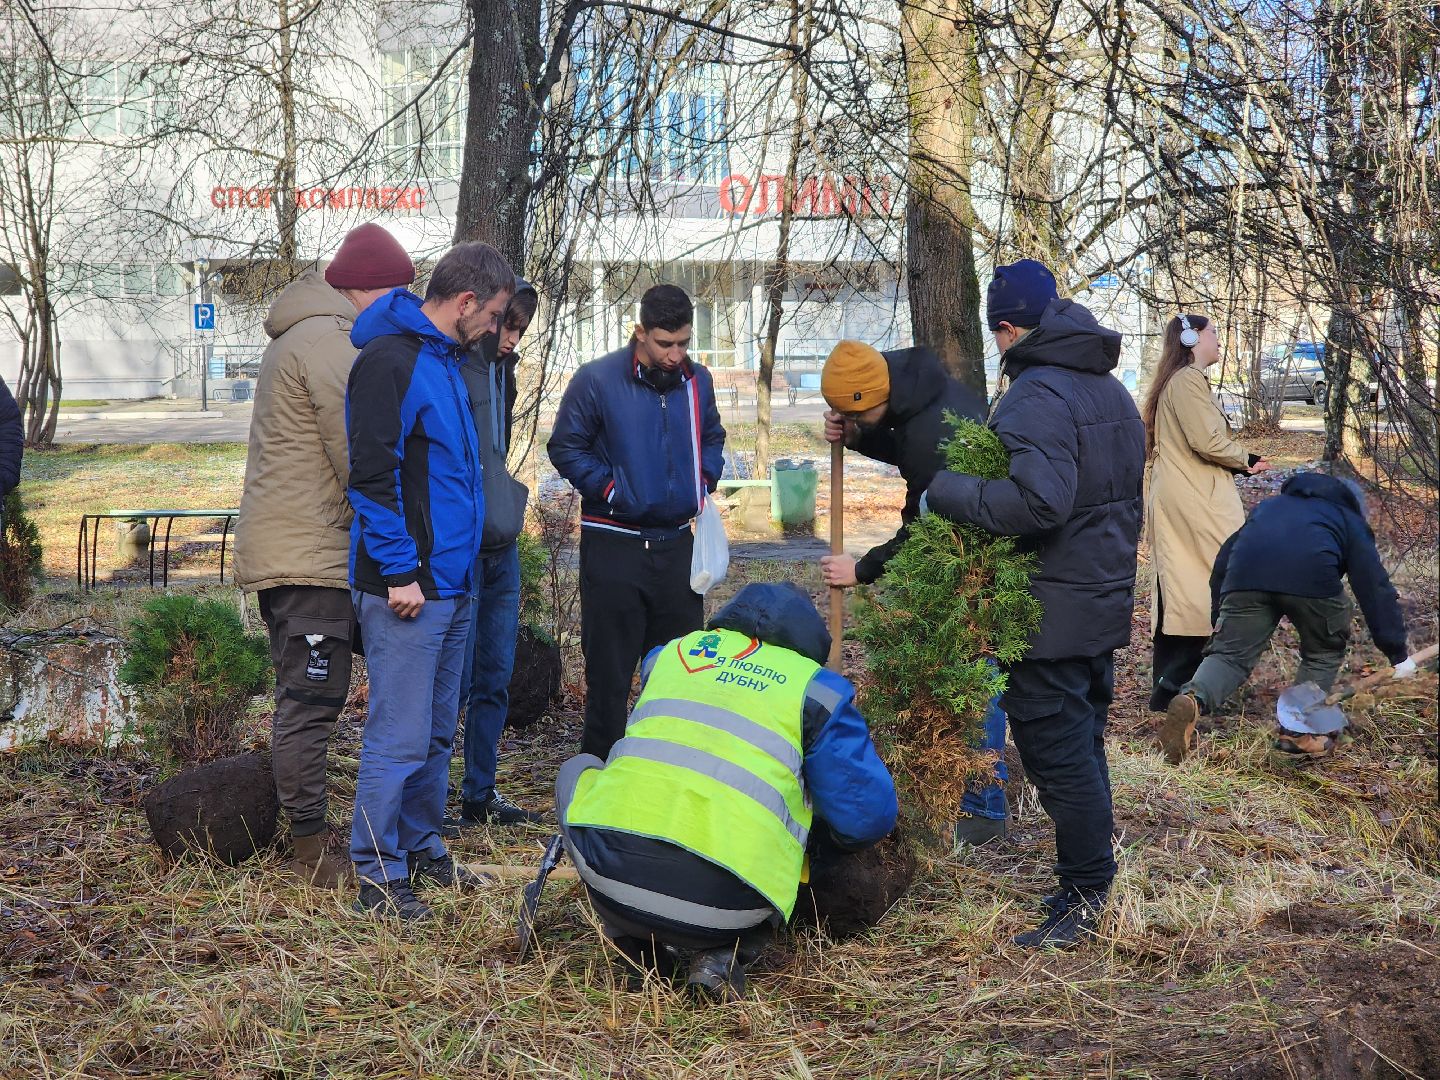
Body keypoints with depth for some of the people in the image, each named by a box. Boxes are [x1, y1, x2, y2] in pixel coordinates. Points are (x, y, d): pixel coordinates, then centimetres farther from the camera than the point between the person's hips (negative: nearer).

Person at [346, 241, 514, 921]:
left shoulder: (444, 360, 17)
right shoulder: (388, 360, -14)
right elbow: (371, 474, -19)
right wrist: (399, 571, -19)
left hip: (449, 585, 10)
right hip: (406, 588, -10)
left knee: (436, 734, 17)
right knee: (400, 737, -5)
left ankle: (422, 850, 28)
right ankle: (378, 877, 3)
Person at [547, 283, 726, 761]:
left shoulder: (697, 381, 4)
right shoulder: (597, 381, -11)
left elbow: (713, 438, 21)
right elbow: (566, 449, -6)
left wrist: (704, 482, 4)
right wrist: (613, 493, -13)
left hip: (677, 543, 5)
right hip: (615, 544, -5)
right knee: (610, 671, 2)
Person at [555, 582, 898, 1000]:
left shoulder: (670, 652, 23)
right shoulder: (814, 687, 13)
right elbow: (867, 818, 12)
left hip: (610, 868, 2)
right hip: (723, 905, -2)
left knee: (577, 770, 31)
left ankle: (641, 947, 20)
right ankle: (721, 957, 6)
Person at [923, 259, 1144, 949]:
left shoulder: (1036, 395, -19)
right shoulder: (1109, 388, 13)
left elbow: (1038, 502, -32)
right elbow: (1125, 494, 22)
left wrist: (947, 493, -21)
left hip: (1053, 613, -10)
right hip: (1107, 598, 10)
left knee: (1057, 753, -2)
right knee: (1083, 746, 18)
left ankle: (1086, 893, 4)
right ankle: (1090, 884, 28)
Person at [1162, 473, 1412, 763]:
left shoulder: (1269, 505, 42)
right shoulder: (1351, 522, 32)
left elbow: (1223, 561, 35)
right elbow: (1375, 585, 24)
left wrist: (1221, 616, 39)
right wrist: (1398, 652, 25)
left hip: (1245, 576, 2)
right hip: (1311, 578, -2)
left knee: (1231, 654, 5)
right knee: (1324, 652, 22)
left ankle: (1193, 699, -25)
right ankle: (1299, 732, 16)